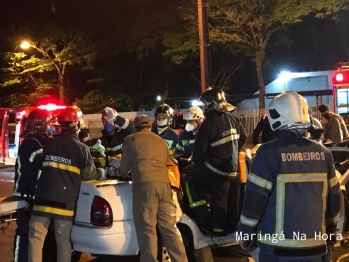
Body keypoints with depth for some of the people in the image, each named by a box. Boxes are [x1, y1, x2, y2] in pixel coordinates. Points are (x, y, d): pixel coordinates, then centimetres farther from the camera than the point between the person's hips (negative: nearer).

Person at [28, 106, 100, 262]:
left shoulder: (48, 144, 6)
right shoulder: (82, 149, -2)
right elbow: (89, 175, 4)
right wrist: (101, 173, 24)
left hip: (44, 199, 1)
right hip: (65, 201, -1)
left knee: (36, 238, 4)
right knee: (63, 241, 7)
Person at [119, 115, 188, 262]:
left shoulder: (131, 140, 14)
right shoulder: (160, 141, 27)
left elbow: (124, 168, 19)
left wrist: (120, 172, 42)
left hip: (144, 185, -5)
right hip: (164, 184, 5)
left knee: (147, 229, -4)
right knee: (170, 227, 7)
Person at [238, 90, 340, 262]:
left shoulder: (269, 152, -13)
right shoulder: (323, 153, 2)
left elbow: (255, 199, -12)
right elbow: (333, 198, 10)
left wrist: (245, 235, 0)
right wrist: (330, 230, 24)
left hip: (278, 247, -4)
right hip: (316, 246, 4)